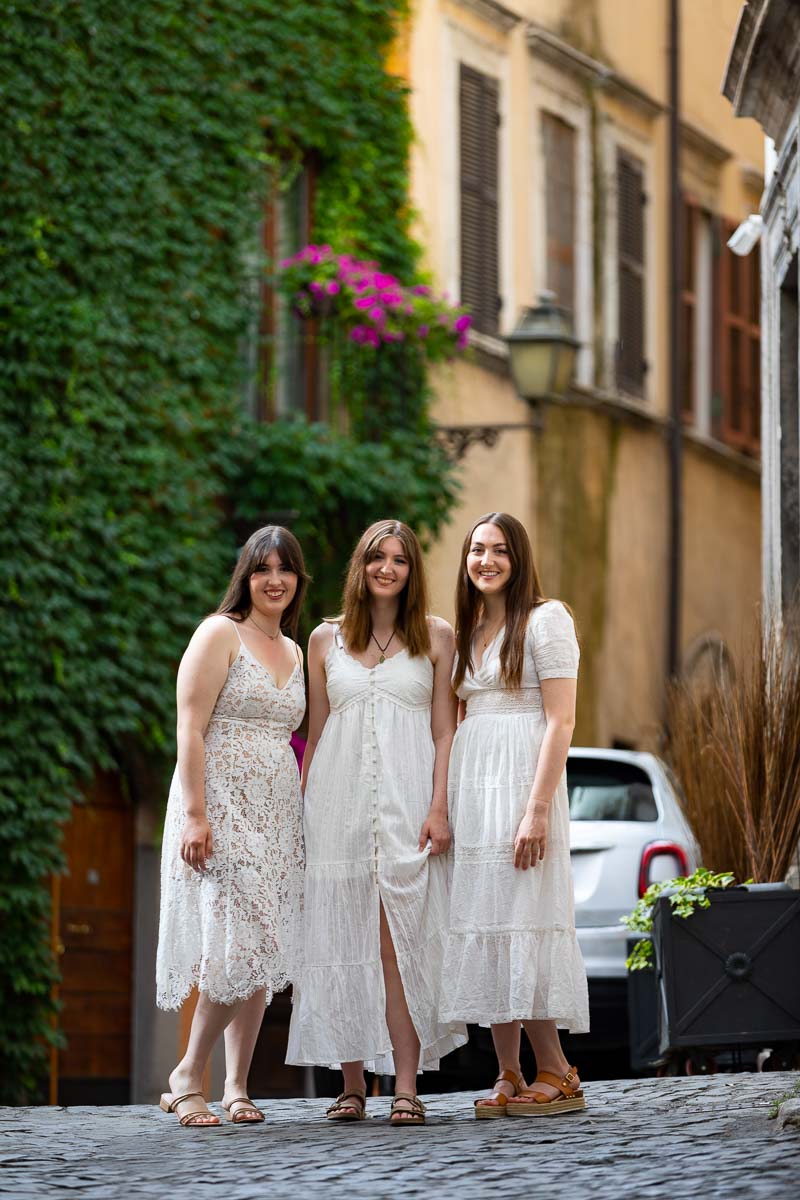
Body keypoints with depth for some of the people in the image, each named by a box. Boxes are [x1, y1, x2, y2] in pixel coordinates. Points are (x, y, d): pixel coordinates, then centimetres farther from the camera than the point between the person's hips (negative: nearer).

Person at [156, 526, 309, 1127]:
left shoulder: (293, 651, 18)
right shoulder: (220, 634, -4)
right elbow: (191, 729, -11)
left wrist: (305, 815, 14)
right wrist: (195, 815, -19)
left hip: (277, 815, 7)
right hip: (221, 806, -7)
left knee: (260, 952, 4)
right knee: (241, 942, -16)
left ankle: (237, 1087, 9)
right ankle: (188, 1076, -5)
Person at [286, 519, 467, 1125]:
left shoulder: (436, 636, 8)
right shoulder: (326, 639, 13)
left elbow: (445, 730, 4)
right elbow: (315, 735, 15)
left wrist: (439, 808, -7)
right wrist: (302, 813, 8)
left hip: (406, 803, -2)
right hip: (338, 804, 2)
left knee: (400, 944, -9)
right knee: (343, 943, 0)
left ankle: (407, 1085, -11)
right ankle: (352, 1082, 5)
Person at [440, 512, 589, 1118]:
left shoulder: (546, 619, -4)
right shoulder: (468, 631, 18)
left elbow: (561, 721, -11)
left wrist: (538, 809, -19)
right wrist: (447, 806, 9)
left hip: (519, 779, -7)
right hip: (469, 784, 7)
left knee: (517, 920, -11)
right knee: (483, 928, 2)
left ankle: (557, 1074, -5)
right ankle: (510, 1078, 4)